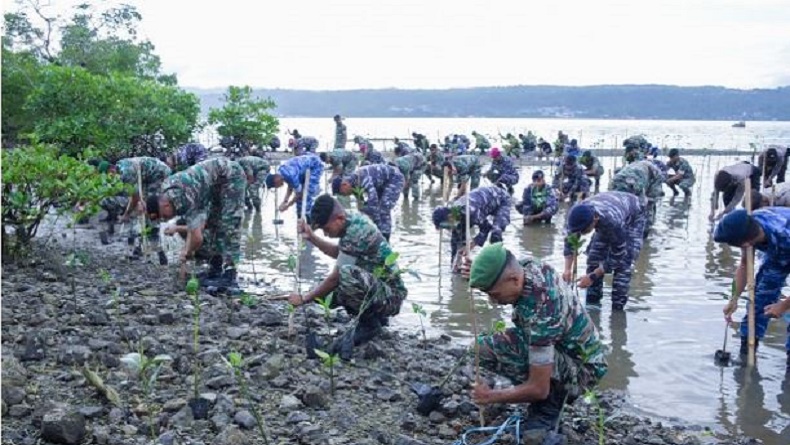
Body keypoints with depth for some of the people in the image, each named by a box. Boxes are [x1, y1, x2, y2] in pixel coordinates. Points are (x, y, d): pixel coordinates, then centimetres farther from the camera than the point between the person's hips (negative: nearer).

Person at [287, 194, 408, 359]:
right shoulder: (353, 218, 2)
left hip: (391, 296, -10)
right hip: (378, 287, 10)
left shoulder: (356, 232, -26)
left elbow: (335, 278, -21)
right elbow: (339, 253, 20)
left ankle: (369, 323, -10)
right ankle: (376, 315, 12)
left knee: (347, 274, -35)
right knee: (322, 290, 8)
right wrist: (311, 237, 7)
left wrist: (304, 299, -10)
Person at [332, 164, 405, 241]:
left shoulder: (362, 178, -34)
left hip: (395, 178, -9)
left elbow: (373, 202, -37)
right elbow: (361, 204, 7)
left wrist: (377, 222, -33)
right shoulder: (354, 183, -5)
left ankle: (384, 238, -13)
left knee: (384, 208, -19)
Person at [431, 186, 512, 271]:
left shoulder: (469, 211, -42)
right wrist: (455, 261, -7)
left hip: (502, 200, -8)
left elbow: (486, 227, -29)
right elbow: (456, 238, -6)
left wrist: (470, 246, -28)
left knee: (495, 234, -30)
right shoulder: (454, 212, -15)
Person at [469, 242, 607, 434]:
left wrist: (491, 396, -15)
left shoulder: (540, 312, -37)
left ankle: (549, 407, -9)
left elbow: (539, 389, -30)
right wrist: (480, 274, -10)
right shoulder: (528, 264, -14)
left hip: (582, 368, -9)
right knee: (483, 347, -3)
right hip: (566, 347, 9)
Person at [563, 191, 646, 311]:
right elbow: (570, 241, -17)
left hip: (633, 217, -5)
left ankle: (617, 307, -13)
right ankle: (592, 304, 6)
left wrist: (592, 276, -33)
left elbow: (617, 256, -34)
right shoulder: (577, 215, -32)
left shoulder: (613, 221, -46)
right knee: (594, 255, -5)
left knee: (624, 262, -19)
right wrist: (567, 269, -28)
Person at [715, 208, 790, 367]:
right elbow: (744, 265, -11)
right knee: (760, 296, 2)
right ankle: (746, 350, 12)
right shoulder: (747, 227, -28)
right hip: (775, 253, 5)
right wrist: (734, 300, -11)